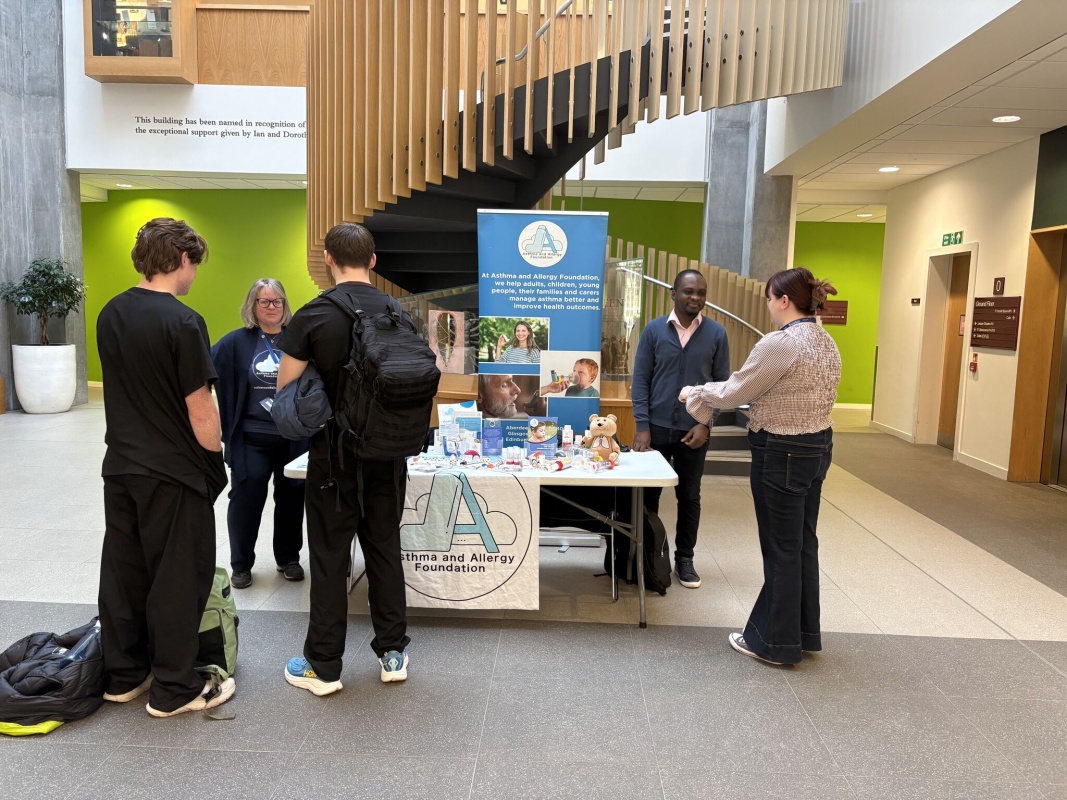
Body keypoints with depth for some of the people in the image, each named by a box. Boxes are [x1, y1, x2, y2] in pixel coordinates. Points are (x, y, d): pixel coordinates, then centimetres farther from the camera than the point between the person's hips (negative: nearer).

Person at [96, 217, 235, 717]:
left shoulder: (110, 315, 5)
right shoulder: (182, 323, -19)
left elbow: (120, 386, 13)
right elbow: (200, 410, -18)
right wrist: (215, 461, -4)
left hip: (120, 465, 8)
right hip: (173, 472, -7)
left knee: (123, 573, 16)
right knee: (178, 579, 5)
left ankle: (123, 676, 30)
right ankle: (173, 689, 16)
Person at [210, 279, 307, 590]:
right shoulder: (237, 342, -2)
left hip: (296, 438, 2)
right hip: (252, 439, -1)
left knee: (291, 499, 13)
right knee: (246, 500, 5)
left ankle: (288, 559, 31)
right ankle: (241, 565, 22)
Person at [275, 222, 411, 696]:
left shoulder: (312, 316, -11)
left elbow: (285, 389, -8)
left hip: (335, 455, -3)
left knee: (329, 557, 6)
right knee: (385, 548, 14)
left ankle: (323, 666, 17)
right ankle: (393, 652, 24)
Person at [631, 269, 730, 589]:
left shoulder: (716, 333, -1)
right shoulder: (654, 330, -1)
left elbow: (722, 383, 1)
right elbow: (640, 380, -2)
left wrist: (706, 423, -9)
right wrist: (641, 426, -9)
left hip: (694, 430, 0)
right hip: (656, 427, 0)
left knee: (689, 497, 11)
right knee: (648, 494, 9)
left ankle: (685, 558, 25)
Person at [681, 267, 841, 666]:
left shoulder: (779, 343, -21)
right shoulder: (827, 342, 7)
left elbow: (733, 392, -14)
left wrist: (694, 393, 4)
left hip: (782, 454, -9)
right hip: (817, 447, 9)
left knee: (781, 549, 4)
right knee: (803, 543, 18)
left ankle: (777, 642, 19)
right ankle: (804, 633, 32)